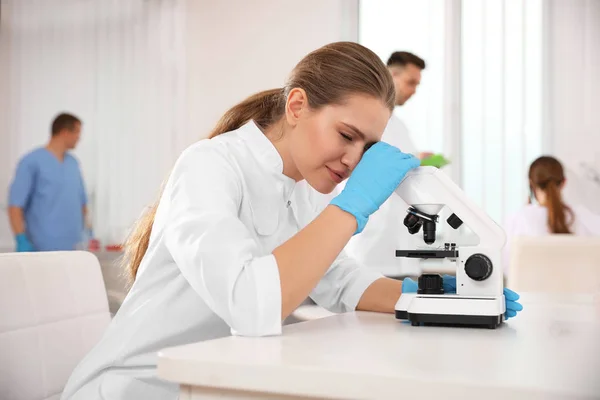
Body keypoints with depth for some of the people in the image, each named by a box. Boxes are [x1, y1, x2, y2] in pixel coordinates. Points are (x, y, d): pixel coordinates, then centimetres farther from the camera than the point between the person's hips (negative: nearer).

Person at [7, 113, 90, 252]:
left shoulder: (73, 163, 13)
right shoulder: (32, 162, -7)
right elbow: (15, 204, -11)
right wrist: (21, 241, -20)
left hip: (71, 248, 7)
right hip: (43, 249, -7)